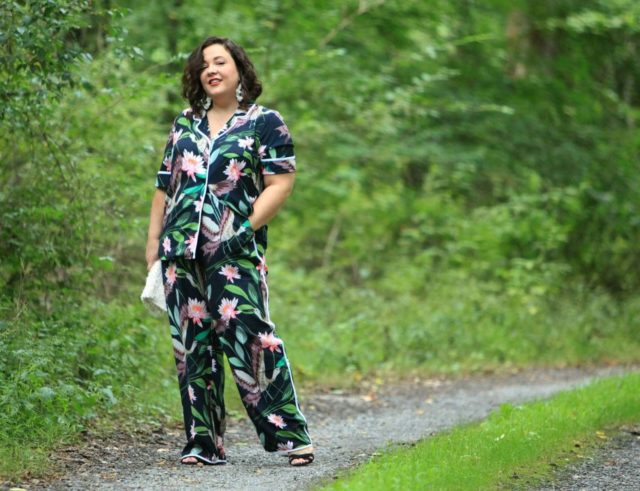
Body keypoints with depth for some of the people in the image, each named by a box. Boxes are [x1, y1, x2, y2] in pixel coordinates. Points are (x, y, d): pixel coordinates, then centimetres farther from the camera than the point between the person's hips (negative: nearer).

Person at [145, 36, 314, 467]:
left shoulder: (264, 122, 5)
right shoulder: (184, 125, 19)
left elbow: (281, 183, -3)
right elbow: (165, 187, 21)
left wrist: (249, 228, -13)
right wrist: (153, 242, 14)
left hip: (234, 252, -5)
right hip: (181, 252, 5)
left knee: (248, 338, -15)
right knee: (192, 346, 3)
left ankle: (291, 436, -10)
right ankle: (203, 443, 8)